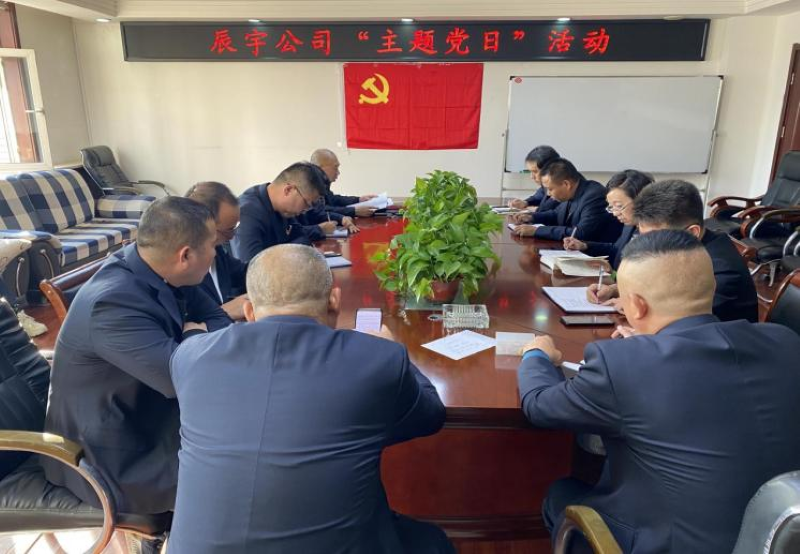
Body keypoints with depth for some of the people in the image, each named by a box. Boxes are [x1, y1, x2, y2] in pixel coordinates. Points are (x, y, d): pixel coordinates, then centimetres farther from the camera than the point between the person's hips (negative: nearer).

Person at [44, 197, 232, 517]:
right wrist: (196, 335, -17)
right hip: (114, 462, -8)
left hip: (145, 413, 8)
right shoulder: (112, 303, -32)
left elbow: (216, 320, 2)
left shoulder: (158, 269, -7)